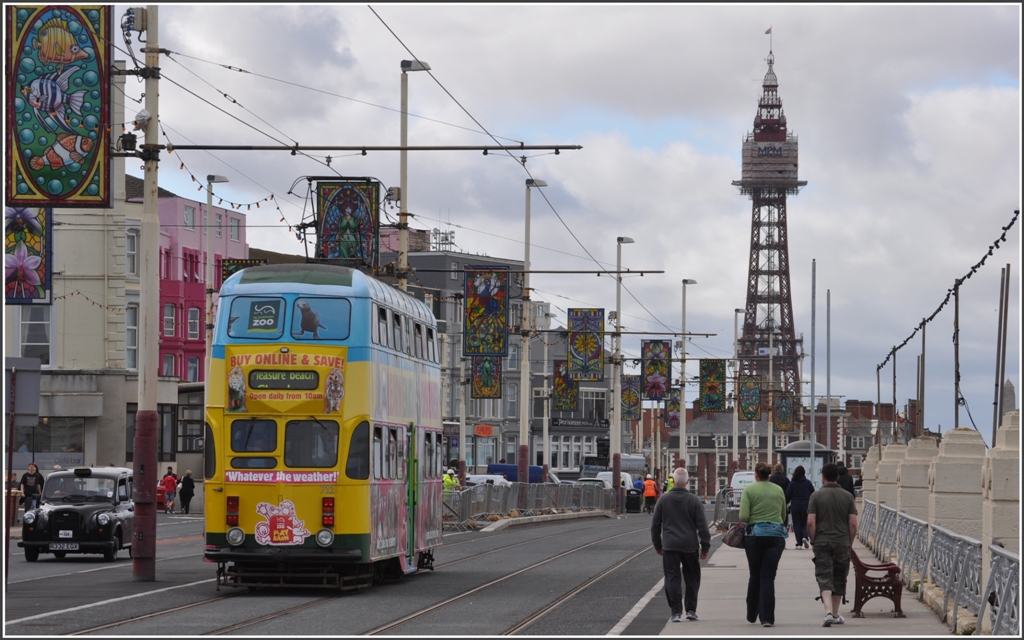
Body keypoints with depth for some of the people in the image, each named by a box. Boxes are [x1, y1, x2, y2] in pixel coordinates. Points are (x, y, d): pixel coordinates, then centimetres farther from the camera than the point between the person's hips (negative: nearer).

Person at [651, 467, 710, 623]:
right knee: (692, 578, 12)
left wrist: (657, 544, 17)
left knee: (672, 579, 1)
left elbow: (655, 525, 6)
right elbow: (702, 526, -4)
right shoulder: (694, 501, -4)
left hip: (669, 546, 0)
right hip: (690, 546, 0)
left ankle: (676, 612, -4)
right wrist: (705, 546, 4)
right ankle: (691, 610, 12)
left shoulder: (663, 500, 0)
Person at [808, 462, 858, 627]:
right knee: (839, 578, 14)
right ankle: (835, 614, 23)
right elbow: (853, 523, -1)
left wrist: (813, 540, 4)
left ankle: (828, 612, -24)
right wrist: (850, 543, 11)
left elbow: (811, 522, -9)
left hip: (822, 542, -2)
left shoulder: (816, 496, -3)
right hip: (842, 543, 2)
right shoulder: (847, 496, 3)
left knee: (824, 577, -5)